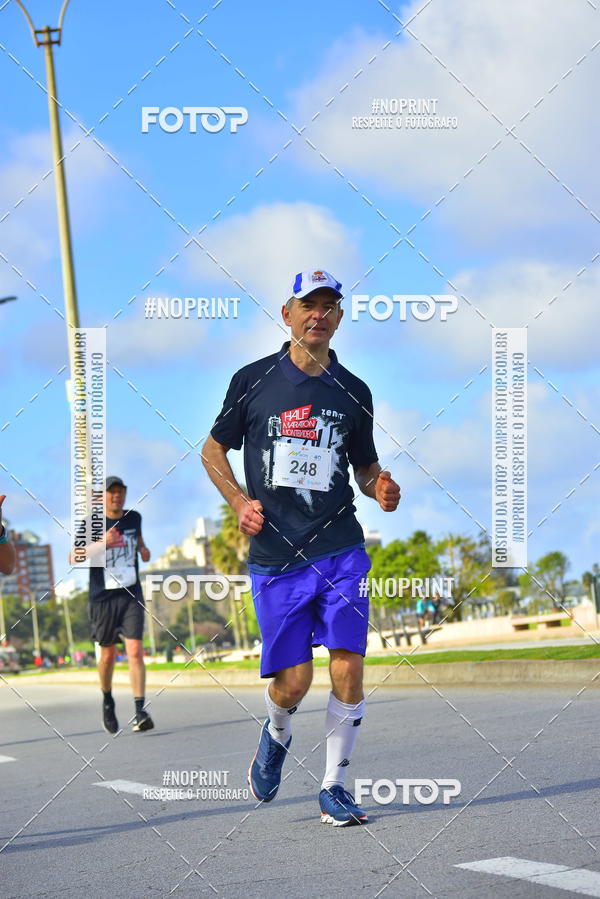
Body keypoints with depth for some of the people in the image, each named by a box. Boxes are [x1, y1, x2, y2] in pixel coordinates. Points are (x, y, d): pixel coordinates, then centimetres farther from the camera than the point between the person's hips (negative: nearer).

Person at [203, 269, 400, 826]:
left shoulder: (352, 392, 9)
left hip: (340, 549, 2)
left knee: (348, 669, -9)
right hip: (276, 556, -1)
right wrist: (239, 501, -5)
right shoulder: (254, 380, 3)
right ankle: (277, 735, 31)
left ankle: (334, 787, 8)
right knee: (293, 681, -5)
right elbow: (213, 450, 12)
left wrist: (381, 488, -3)